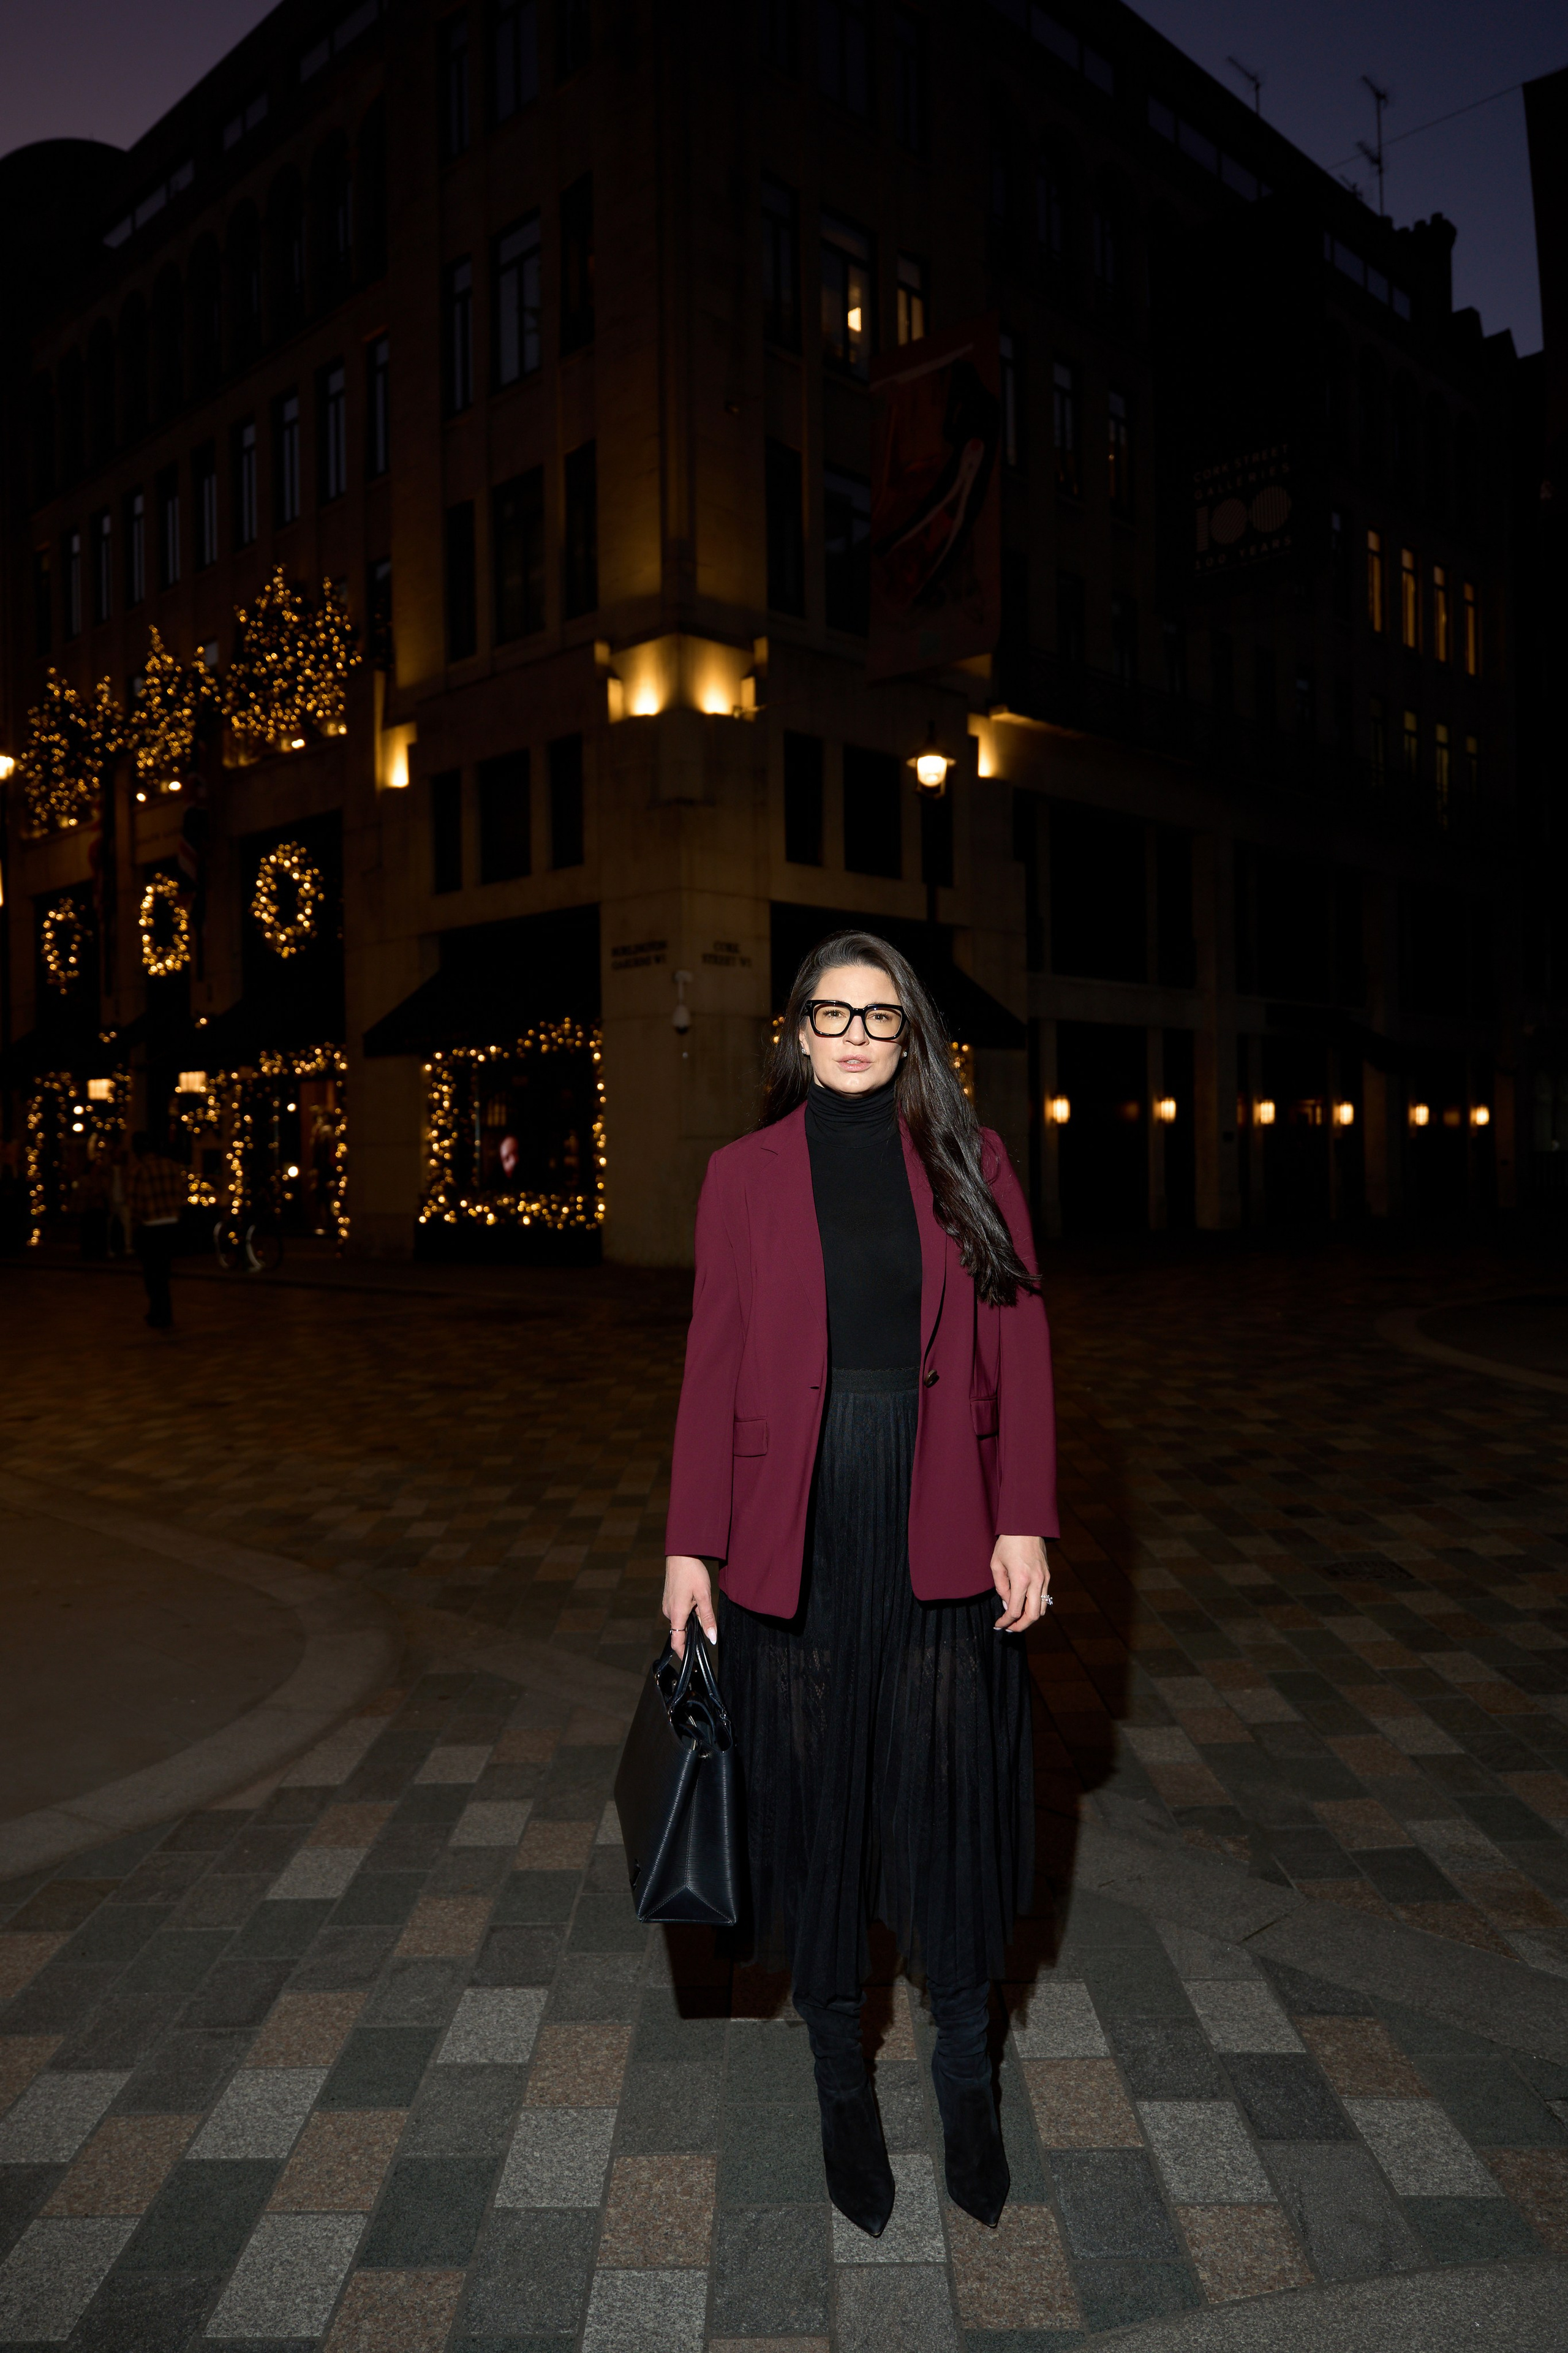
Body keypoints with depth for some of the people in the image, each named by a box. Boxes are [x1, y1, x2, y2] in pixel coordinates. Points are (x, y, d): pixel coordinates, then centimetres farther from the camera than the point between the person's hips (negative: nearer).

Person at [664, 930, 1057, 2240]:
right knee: (813, 1791, 10)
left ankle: (967, 2069, 32)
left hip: (941, 1525, 0)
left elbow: (1020, 1347, 1)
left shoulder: (968, 1164, 3)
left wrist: (1025, 1521, -5)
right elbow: (714, 1365, 2)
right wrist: (691, 1545, -1)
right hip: (796, 1526, 0)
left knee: (950, 1787, 9)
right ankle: (842, 2079, 30)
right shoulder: (746, 1175, 3)